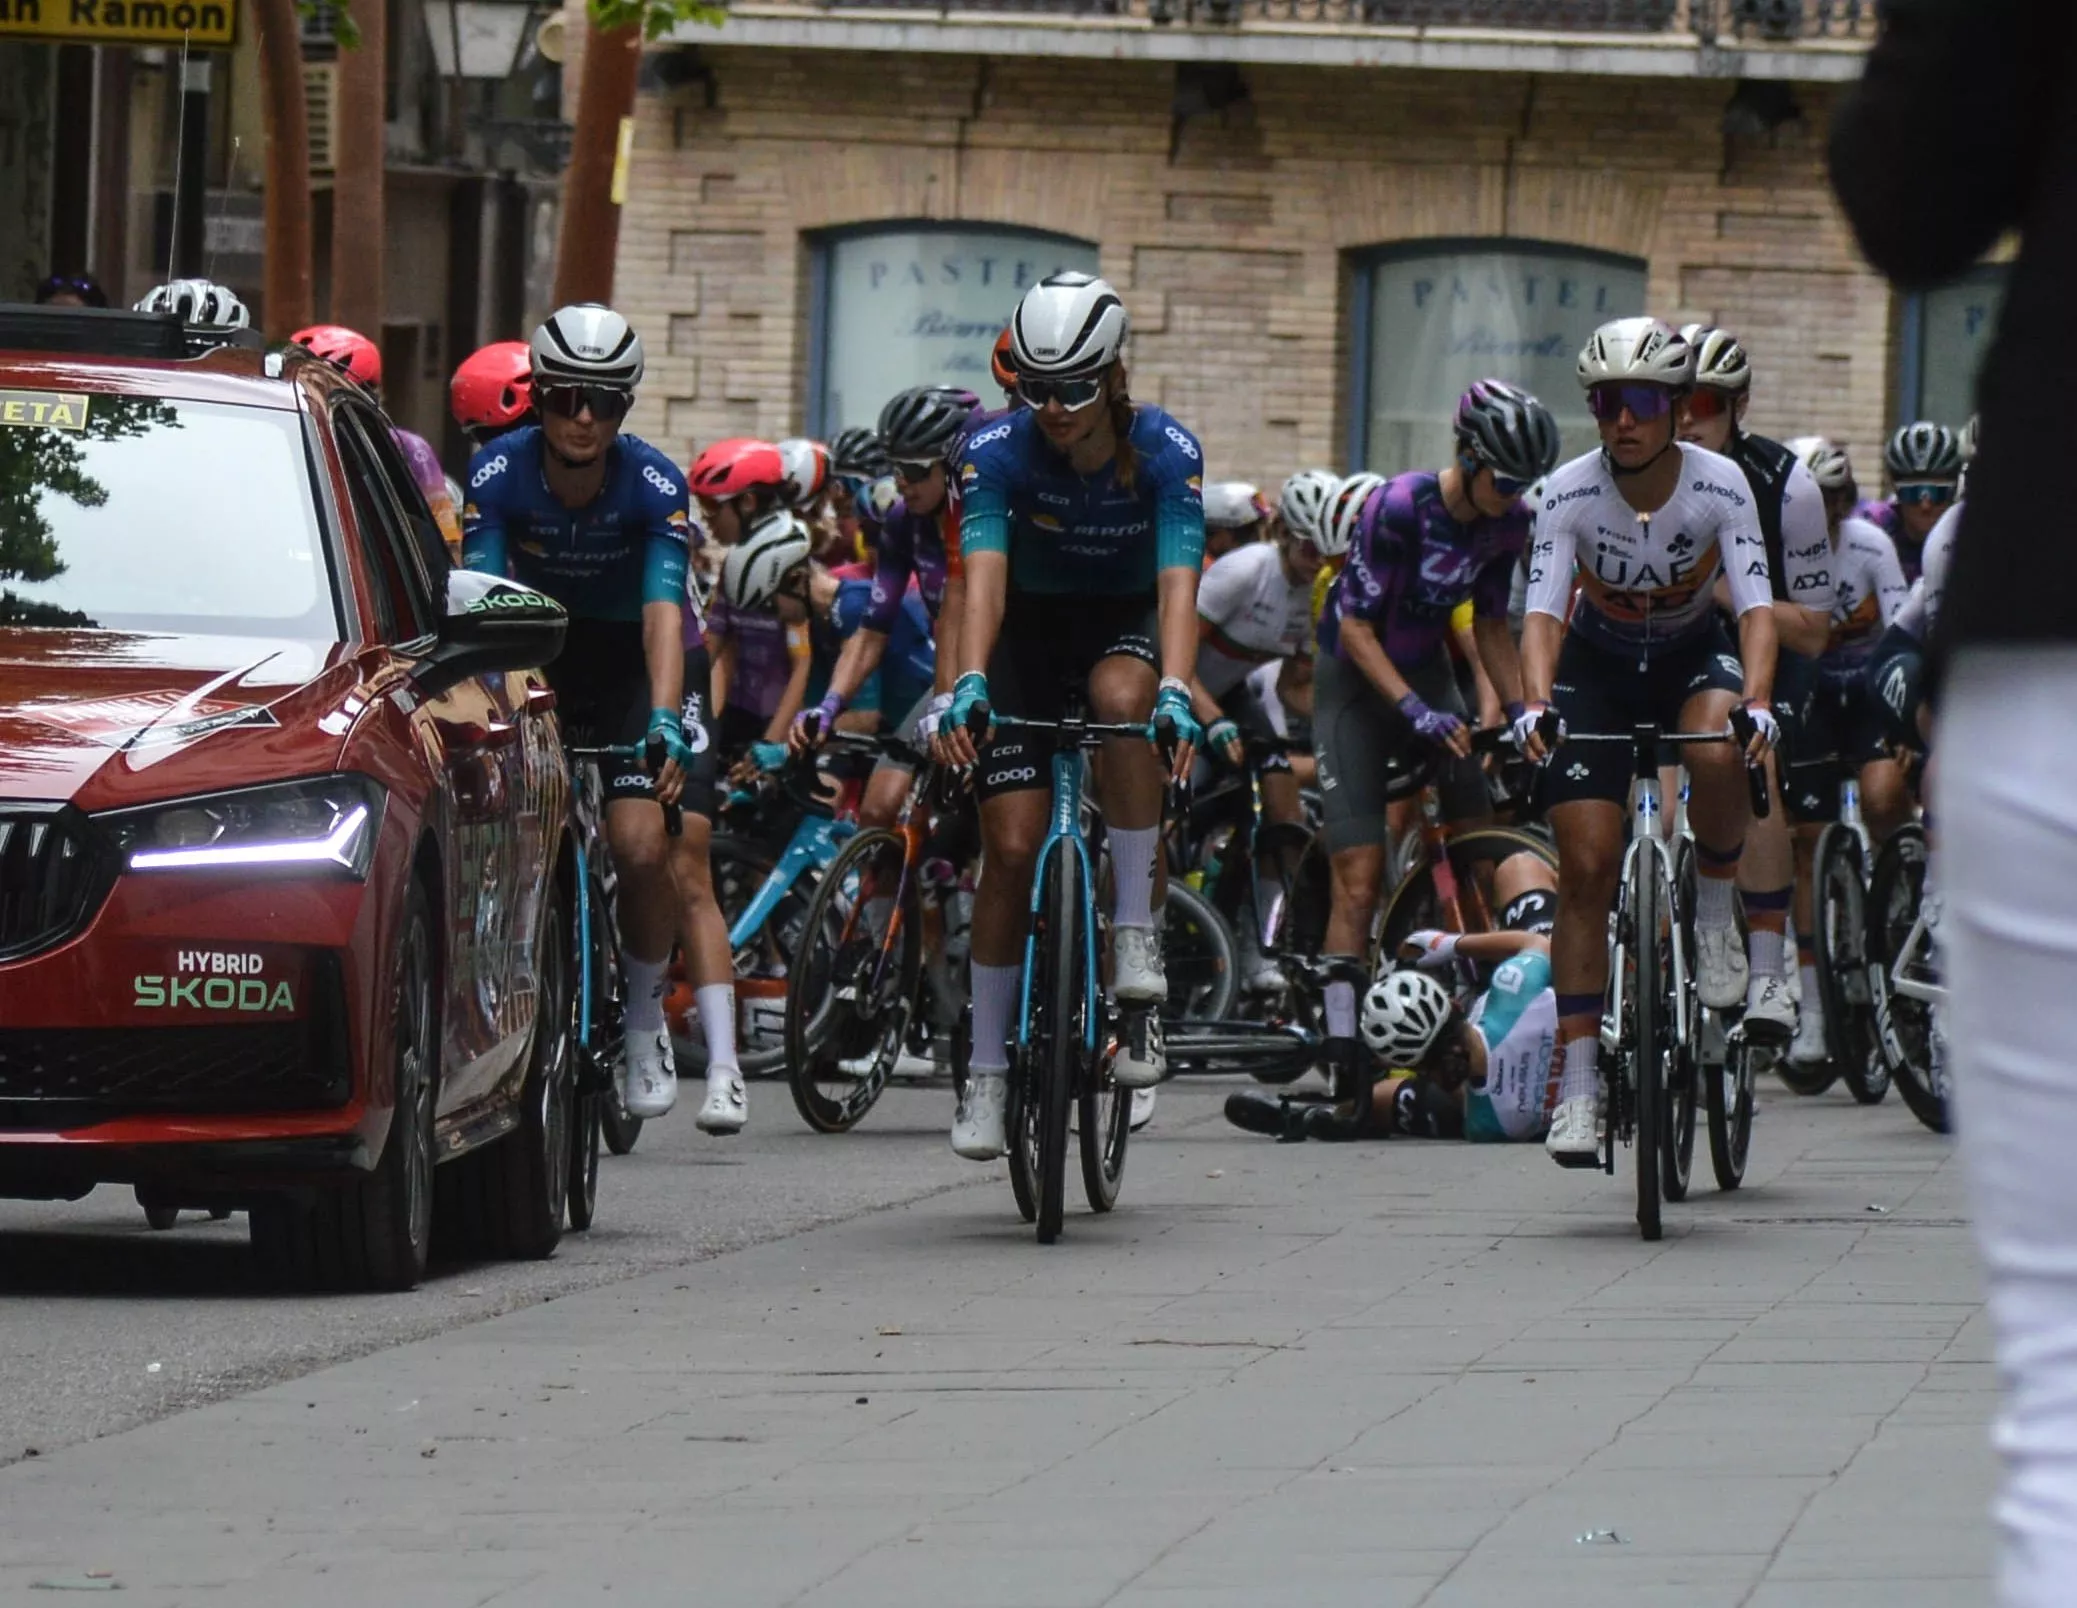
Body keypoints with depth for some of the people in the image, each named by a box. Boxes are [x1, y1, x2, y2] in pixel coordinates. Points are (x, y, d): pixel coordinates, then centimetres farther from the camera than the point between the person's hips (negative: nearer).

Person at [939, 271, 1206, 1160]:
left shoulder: (1166, 452, -23)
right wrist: (969, 684, -51)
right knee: (1011, 846, -10)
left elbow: (1178, 585, -33)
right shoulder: (996, 451, -23)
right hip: (1030, 627, 1)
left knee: (1123, 700, -37)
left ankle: (1136, 930, -26)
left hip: (1123, 621, -1)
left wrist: (1176, 691, -50)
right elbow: (984, 578, -34)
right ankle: (987, 1071, 0)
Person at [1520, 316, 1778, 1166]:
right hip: (1598, 664, 0)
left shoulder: (1719, 485, -22)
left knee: (1717, 758, -36)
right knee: (1587, 868, -11)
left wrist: (1756, 701, -45)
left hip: (1693, 655, 0)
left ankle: (1715, 913, -6)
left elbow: (1757, 607, -27)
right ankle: (1576, 1087, -8)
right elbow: (1543, 612, -27)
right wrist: (1535, 703, -46)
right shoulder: (1568, 493, -22)